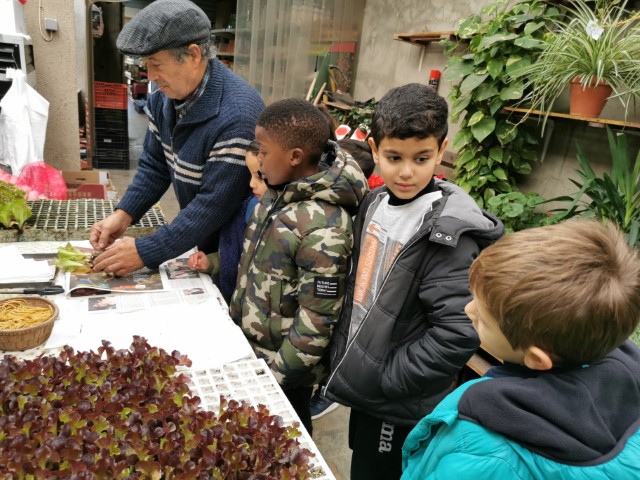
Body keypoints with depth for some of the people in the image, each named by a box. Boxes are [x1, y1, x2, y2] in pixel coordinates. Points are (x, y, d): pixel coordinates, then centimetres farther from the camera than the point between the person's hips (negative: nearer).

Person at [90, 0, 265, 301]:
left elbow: (215, 204, -28)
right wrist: (123, 215, -7)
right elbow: (154, 165, 7)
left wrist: (145, 253, -23)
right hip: (203, 238, 7)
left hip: (238, 245, -7)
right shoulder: (163, 96, -3)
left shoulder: (237, 115, -30)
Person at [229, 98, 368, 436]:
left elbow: (316, 320, -25)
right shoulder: (280, 192, -4)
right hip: (251, 347, 8)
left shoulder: (322, 227, -30)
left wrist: (277, 375, -17)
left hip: (284, 368, -7)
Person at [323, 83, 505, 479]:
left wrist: (384, 379, -21)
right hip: (365, 389, 7)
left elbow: (457, 335, -27)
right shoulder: (376, 203, -2)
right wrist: (343, 356, 9)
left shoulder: (448, 233, -24)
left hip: (403, 408, -7)